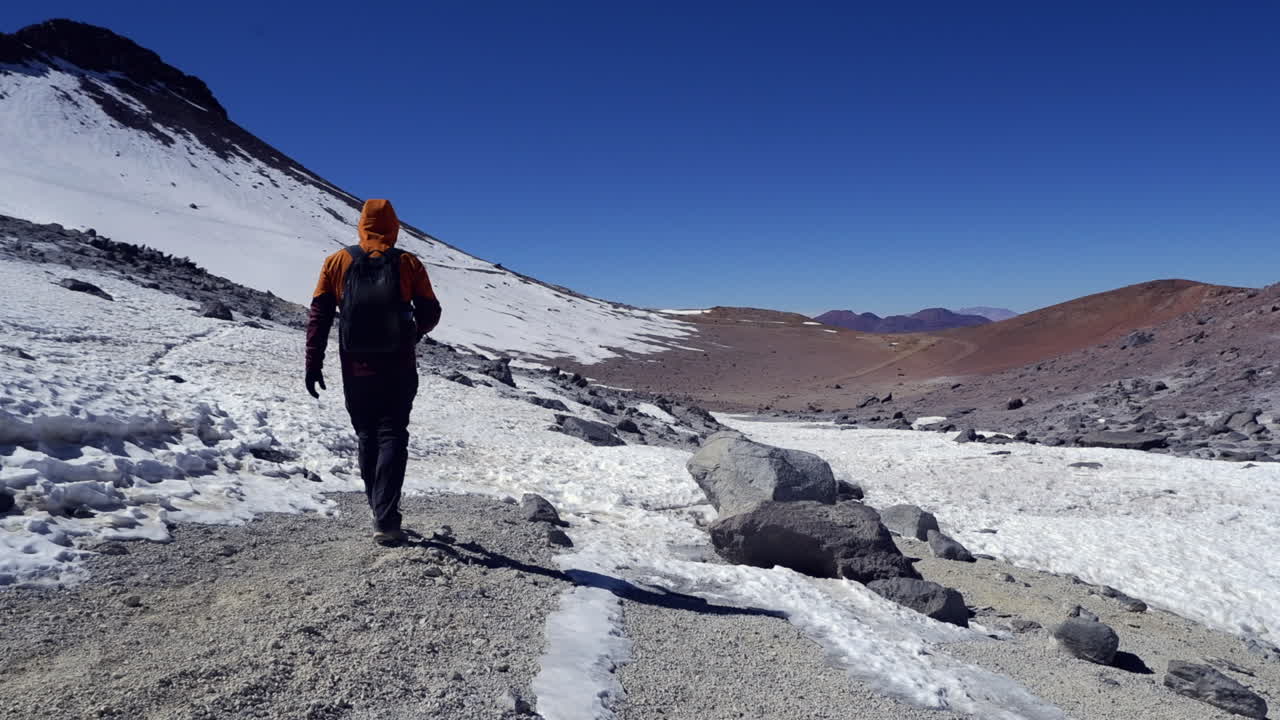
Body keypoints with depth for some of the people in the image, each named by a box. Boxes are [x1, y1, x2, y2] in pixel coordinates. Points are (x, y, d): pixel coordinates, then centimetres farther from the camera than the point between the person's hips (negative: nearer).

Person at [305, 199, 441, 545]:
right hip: (398, 369, -2)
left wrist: (313, 364, 3)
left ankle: (380, 512, 22)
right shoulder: (408, 263, 1)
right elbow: (430, 314, 2)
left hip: (356, 368, 2)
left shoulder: (337, 261, 5)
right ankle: (385, 519, -11)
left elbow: (319, 315, 1)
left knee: (367, 437, 15)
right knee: (392, 436, 2)